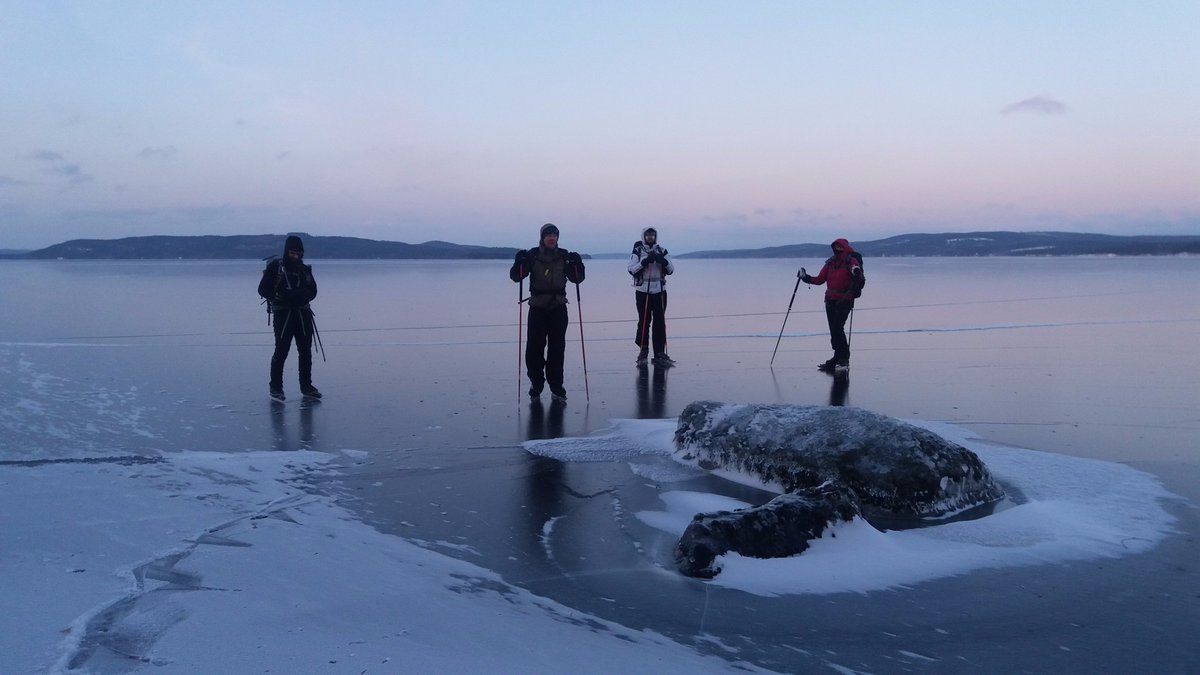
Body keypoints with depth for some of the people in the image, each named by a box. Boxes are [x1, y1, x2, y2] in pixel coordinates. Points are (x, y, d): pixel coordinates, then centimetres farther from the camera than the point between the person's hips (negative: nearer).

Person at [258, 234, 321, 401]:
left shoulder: (304, 269, 10)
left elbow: (312, 291, 7)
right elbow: (263, 289, -4)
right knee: (281, 351, -4)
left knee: (305, 352, 7)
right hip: (282, 314, -4)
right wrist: (279, 297, -18)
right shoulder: (275, 267, -2)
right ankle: (276, 388, 6)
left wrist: (300, 295, -13)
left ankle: (306, 387, 17)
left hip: (303, 314, 4)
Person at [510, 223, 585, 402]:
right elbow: (516, 277, -6)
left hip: (558, 308, 1)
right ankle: (536, 384, 17)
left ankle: (556, 388, 11)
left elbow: (577, 279, 3)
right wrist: (519, 263, -23)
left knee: (557, 349, 3)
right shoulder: (532, 255, -2)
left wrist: (577, 264, -14)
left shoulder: (564, 256, 3)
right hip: (538, 308, -1)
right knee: (534, 348, -2)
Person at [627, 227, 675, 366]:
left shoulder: (662, 251, 9)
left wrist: (663, 261, -16)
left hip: (660, 291, 2)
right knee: (644, 322, 0)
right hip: (643, 291, -2)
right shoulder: (637, 252, 2)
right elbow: (632, 269, -10)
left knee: (660, 322, 0)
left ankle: (660, 354, 3)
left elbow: (671, 270, 3)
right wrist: (645, 261, -23)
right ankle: (643, 350, 16)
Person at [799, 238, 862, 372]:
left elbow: (858, 273, -21)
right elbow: (820, 279, 14)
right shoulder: (830, 262, 11)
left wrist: (857, 272, -42)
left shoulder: (850, 261, -6)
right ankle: (838, 358, 13)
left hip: (844, 300, -6)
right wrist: (805, 277, 3)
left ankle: (843, 359, -7)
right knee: (834, 330, 6)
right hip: (830, 300, 6)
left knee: (837, 328, -15)